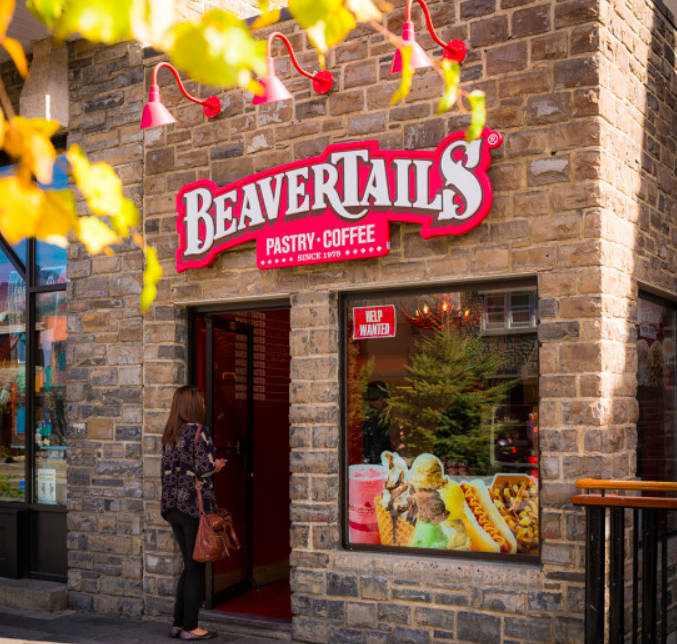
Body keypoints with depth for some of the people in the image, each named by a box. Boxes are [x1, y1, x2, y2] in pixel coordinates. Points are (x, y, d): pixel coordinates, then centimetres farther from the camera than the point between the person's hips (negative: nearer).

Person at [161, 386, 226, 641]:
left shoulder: (169, 434, 12)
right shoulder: (199, 431, -11)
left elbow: (167, 470, 15)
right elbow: (204, 469, -17)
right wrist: (217, 466, 2)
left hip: (172, 506, 8)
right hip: (195, 504, -8)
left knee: (189, 566, 16)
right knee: (196, 567, 1)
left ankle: (178, 624, 19)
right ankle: (190, 627, 6)